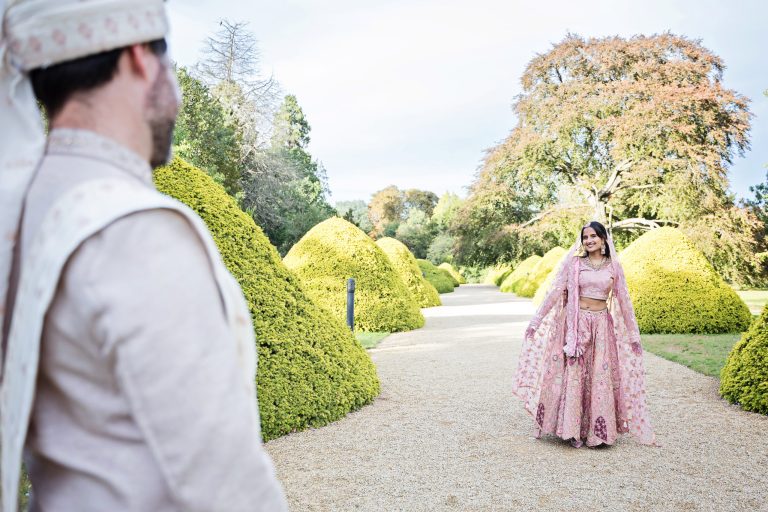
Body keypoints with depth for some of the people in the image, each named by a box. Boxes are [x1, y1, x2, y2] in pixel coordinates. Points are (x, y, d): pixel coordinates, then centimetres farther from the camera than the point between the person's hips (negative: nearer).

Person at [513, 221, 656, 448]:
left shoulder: (613, 266, 6)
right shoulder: (573, 263, 0)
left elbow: (624, 301, 9)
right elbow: (555, 292, -1)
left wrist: (634, 335, 10)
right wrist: (536, 320, -4)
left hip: (601, 325, 2)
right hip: (576, 323, -1)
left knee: (599, 377, 4)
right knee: (573, 374, 0)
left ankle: (597, 430, 16)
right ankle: (572, 429, 10)